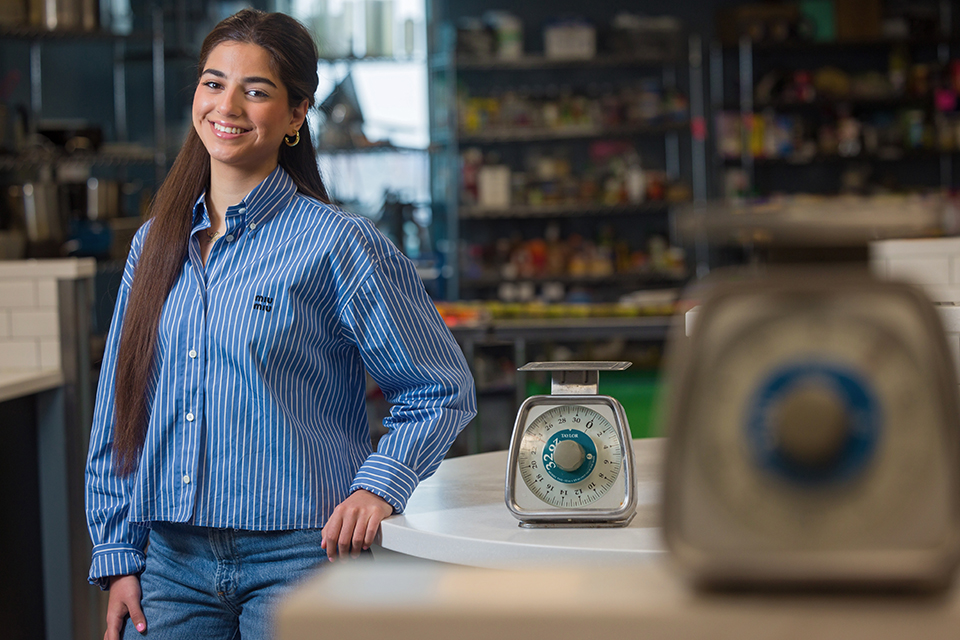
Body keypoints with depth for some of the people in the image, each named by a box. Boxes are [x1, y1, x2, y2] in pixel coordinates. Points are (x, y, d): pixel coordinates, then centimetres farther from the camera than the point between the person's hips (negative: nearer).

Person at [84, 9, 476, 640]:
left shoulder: (337, 244, -6)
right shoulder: (155, 244, 9)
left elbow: (443, 392, -3)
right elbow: (119, 414, 13)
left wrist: (379, 485, -17)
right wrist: (118, 555, 8)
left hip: (297, 557, -4)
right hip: (172, 558, 4)